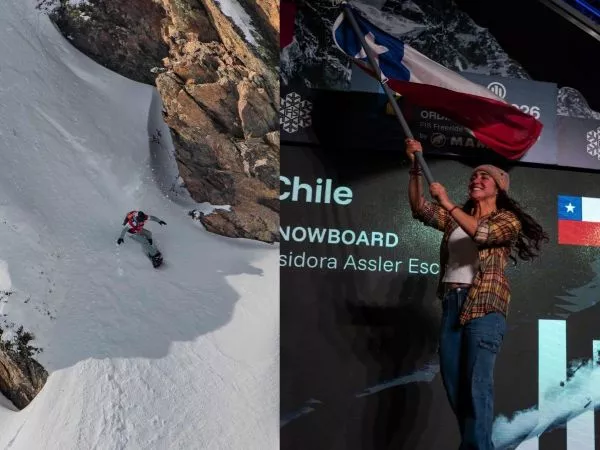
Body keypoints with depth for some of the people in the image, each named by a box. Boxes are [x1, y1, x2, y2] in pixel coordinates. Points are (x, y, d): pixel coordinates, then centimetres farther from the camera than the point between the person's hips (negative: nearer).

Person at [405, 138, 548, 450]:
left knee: (477, 385, -15)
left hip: (484, 306, -6)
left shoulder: (508, 220, 6)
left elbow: (482, 233, -14)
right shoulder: (456, 218, 21)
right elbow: (419, 209, 10)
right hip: (452, 303, 6)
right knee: (453, 384, 4)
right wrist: (416, 167, 1)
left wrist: (447, 204, -15)